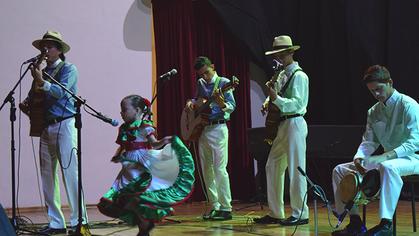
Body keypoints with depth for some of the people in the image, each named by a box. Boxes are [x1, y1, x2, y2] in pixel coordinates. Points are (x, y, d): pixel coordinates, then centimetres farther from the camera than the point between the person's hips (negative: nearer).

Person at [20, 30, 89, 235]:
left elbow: (61, 92, -15)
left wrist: (42, 82, -29)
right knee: (47, 175, 5)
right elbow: (32, 95, 18)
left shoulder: (68, 69, 1)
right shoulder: (42, 72, 19)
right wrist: (26, 104, -4)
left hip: (64, 125, -7)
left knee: (70, 172, -10)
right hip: (45, 127, 7)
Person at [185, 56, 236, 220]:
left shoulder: (223, 83, -5)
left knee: (219, 169, -10)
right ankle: (215, 207, 15)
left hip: (218, 129, -7)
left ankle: (226, 208, -7)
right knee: (206, 170, 8)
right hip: (201, 129, 7)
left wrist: (222, 104, -34)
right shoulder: (200, 84, 13)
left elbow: (232, 106, -13)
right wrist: (191, 102, 5)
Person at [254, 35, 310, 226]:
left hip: (294, 124, -10)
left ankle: (300, 214, -1)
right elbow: (275, 95, 25)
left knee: (295, 169, -7)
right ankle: (275, 213, 16)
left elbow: (297, 103, -19)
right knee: (273, 166, 10)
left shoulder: (298, 76, -10)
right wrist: (268, 101, 4)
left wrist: (276, 98, -29)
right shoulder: (281, 74, 16)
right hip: (281, 125, 10)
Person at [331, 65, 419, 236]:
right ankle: (355, 222, -3)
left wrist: (384, 157, -33)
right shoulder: (373, 112, 9)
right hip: (386, 159, 8)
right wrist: (359, 158, -14)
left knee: (388, 167, -43)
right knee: (340, 170, -2)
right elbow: (369, 142, 10)